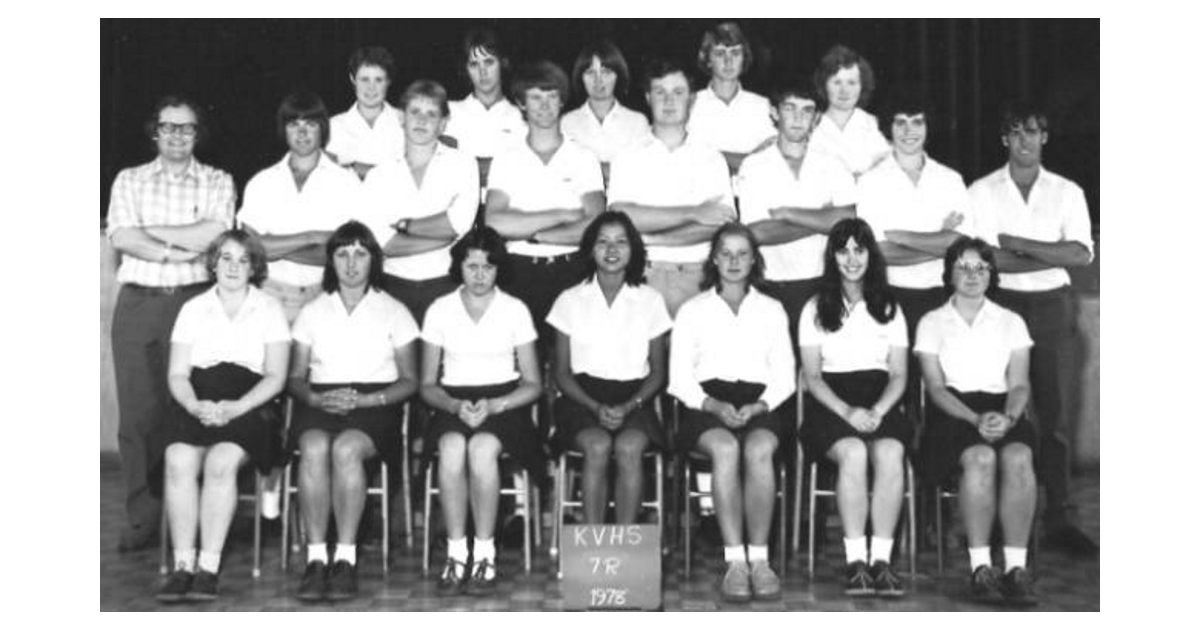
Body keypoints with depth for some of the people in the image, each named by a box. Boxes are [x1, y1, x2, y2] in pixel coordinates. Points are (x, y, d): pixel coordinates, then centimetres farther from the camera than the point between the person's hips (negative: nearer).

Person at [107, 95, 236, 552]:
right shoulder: (129, 180, 14)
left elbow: (212, 234, -8)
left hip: (193, 301, -1)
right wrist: (179, 250, -9)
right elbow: (121, 238, -1)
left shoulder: (218, 183, 10)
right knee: (137, 411, -2)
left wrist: (148, 230, -4)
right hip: (138, 303, 2)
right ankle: (141, 519, 3)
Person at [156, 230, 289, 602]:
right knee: (179, 461, -30)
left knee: (221, 461, -32)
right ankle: (183, 564, -26)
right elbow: (177, 375, 10)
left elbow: (276, 377, 2)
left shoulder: (270, 310, 11)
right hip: (197, 406, 2)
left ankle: (209, 567, -29)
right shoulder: (193, 309, 17)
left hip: (249, 407, -2)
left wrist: (235, 408, -14)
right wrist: (195, 405, -12)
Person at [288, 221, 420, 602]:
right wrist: (316, 399, -10)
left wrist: (363, 400, -10)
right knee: (314, 447, -34)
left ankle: (345, 558, -30)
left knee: (347, 447, -35)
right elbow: (295, 378, 14)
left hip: (374, 404, -2)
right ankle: (316, 558, -32)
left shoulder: (393, 312, 12)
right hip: (320, 402, 2)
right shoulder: (312, 312, 18)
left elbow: (409, 381, 7)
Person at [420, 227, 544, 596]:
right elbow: (427, 385, 9)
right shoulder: (440, 310, 8)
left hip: (503, 403, -1)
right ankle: (456, 554, -27)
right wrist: (455, 406, -13)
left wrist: (493, 406, -14)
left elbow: (533, 384, 4)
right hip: (453, 403, 1)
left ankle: (485, 556, -24)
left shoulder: (515, 310, 5)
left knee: (482, 447, -35)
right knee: (452, 447, -35)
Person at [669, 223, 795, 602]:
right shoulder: (692, 310, 16)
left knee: (759, 449, -35)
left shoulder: (772, 310, 20)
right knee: (725, 448, -36)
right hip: (707, 405, -1)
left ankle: (759, 559, -30)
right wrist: (715, 406, -12)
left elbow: (784, 376, 12)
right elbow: (680, 379, 7)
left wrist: (758, 407, -9)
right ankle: (735, 561, -34)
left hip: (759, 405, 1)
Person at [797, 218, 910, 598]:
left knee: (890, 453, -33)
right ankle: (856, 560, -31)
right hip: (830, 404, -1)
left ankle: (881, 559, -31)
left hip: (880, 403, 2)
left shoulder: (890, 309, 18)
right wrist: (847, 412, -13)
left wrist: (877, 411, -11)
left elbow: (899, 375, 10)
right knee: (853, 452, -34)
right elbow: (812, 377, 4)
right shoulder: (816, 310, 13)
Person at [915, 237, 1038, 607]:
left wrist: (1008, 417, -15)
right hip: (953, 413, -2)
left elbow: (1019, 385, 8)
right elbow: (936, 388, 1)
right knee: (980, 458, -35)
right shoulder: (932, 323, 12)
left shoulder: (1011, 322, 18)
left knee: (1018, 458, -34)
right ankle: (980, 568, -29)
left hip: (1004, 413, 2)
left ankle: (1016, 568, -31)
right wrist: (975, 419, -16)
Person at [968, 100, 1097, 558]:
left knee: (1057, 413, 0)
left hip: (1053, 305, 2)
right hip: (1002, 303, -2)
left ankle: (1061, 520, 6)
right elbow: (985, 258, -9)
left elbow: (1083, 255, -4)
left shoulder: (1068, 192, 10)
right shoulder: (982, 192, 4)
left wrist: (1017, 244, -10)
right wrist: (1052, 256, -10)